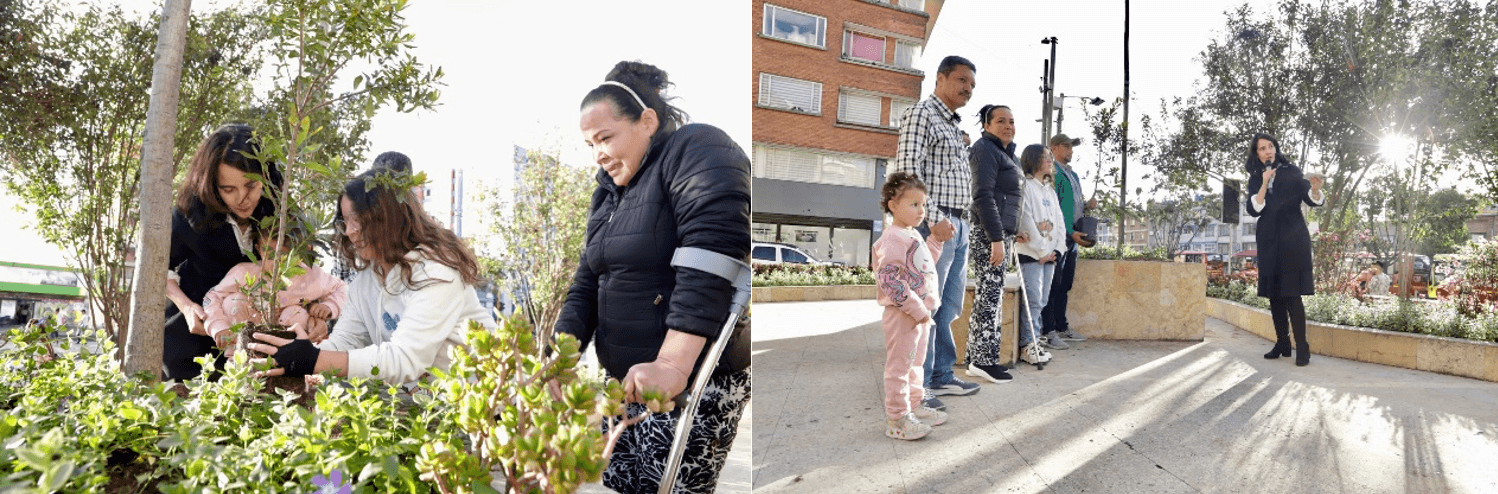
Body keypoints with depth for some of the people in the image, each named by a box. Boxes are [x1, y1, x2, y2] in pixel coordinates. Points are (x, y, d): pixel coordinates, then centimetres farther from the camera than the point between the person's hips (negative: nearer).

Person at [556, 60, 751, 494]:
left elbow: (710, 259, -24)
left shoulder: (696, 151, -10)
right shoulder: (610, 190, 17)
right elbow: (587, 284, 15)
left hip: (694, 381, -8)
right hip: (627, 380, 8)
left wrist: (672, 367, -30)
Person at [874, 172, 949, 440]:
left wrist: (936, 239, 17)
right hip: (902, 315, -10)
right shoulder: (892, 238, -18)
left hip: (921, 312, 10)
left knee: (915, 363, 20)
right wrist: (916, 309, -25)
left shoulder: (913, 235, 14)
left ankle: (914, 407, 34)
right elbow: (889, 279, -25)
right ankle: (896, 420, 5)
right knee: (899, 365, -2)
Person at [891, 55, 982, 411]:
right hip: (935, 224, -10)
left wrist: (958, 221, 16)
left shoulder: (954, 126, 22)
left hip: (958, 225, 10)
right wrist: (934, 219, -22)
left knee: (949, 307, 14)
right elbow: (908, 169, -18)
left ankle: (942, 375, 24)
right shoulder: (922, 114, -6)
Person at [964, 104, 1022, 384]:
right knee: (991, 292, -9)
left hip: (997, 233, 10)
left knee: (987, 295, 10)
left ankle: (976, 359, 15)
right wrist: (996, 238, -22)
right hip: (987, 233, -10)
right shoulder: (986, 150, -8)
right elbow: (983, 196, -18)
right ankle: (984, 360, -4)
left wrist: (1011, 233, 21)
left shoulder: (1004, 152, 23)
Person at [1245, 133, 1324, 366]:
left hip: (1292, 239, -4)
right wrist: (1264, 184, -12)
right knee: (1274, 293, 6)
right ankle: (1282, 344, 14)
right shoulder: (1255, 179, 8)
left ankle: (1302, 347, -9)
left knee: (1292, 293, -11)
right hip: (1269, 242, 4)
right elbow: (1254, 210, -3)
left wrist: (1315, 189, -30)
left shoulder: (1291, 171, 0)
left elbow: (1312, 200, -7)